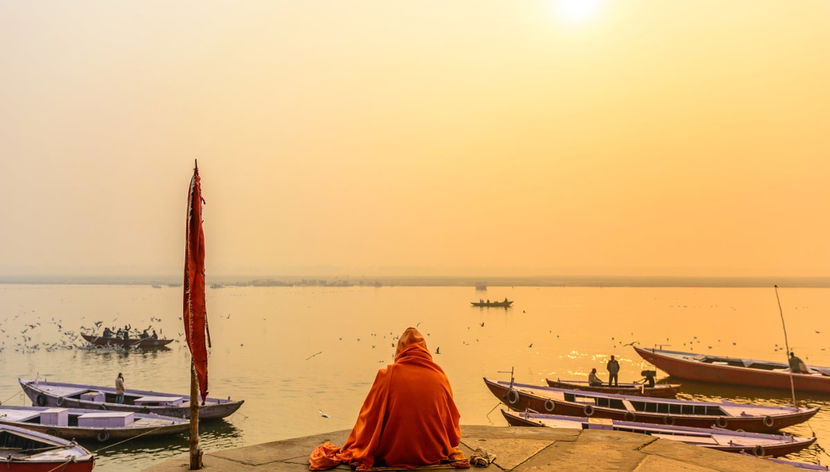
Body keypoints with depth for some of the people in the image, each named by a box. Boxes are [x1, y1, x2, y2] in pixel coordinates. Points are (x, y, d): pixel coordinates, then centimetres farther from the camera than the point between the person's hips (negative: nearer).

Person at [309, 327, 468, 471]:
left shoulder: (387, 375, -9)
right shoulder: (440, 376, -4)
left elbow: (369, 417, -3)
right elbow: (451, 420, 7)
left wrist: (352, 451, 13)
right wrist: (450, 446, 29)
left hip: (394, 456, -2)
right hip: (435, 453, 2)